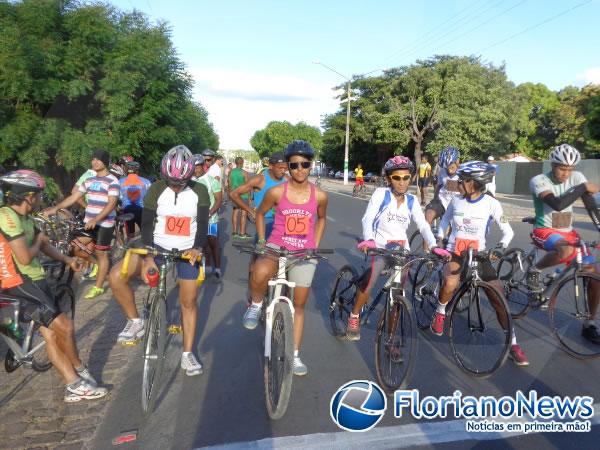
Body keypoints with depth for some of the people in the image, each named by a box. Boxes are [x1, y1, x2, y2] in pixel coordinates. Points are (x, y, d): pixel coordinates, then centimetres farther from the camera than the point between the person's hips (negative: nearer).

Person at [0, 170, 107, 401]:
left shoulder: (24, 218, 12)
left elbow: (44, 245, 22)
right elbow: (25, 257, -25)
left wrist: (67, 260, 12)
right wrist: (37, 240, -6)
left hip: (34, 282, 10)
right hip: (21, 287, -10)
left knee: (51, 334, 9)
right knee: (64, 326, -8)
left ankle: (75, 385, 15)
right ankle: (80, 371, 16)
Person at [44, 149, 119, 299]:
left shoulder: (112, 181, -11)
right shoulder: (89, 180, 11)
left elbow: (111, 204, -20)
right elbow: (74, 197, 11)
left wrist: (95, 220, -30)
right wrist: (55, 208, 0)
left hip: (104, 223, -7)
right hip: (88, 222, 7)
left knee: (101, 254, 1)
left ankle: (98, 287, 10)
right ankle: (94, 263, 28)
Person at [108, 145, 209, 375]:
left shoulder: (200, 191, -8)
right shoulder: (156, 189, -8)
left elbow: (203, 223, -15)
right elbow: (146, 224, -12)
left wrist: (197, 248, -34)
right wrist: (148, 258, -24)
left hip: (187, 251, 0)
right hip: (158, 246, 1)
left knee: (188, 302, 3)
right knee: (116, 276, -20)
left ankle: (188, 353, 20)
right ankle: (136, 321, 1)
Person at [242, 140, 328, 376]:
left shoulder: (320, 196, -6)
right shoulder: (276, 192, -10)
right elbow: (260, 214, 7)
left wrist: (315, 245, 9)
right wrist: (261, 241, 2)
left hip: (305, 253, 2)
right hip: (277, 246, -2)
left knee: (299, 304, 10)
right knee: (260, 273, -37)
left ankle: (295, 355, 26)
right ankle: (256, 305, -4)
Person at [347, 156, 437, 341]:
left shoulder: (412, 201, 5)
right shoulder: (381, 193, -6)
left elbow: (423, 225, -5)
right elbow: (368, 218, -18)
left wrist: (434, 246, -23)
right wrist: (368, 240, -38)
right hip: (381, 248, -4)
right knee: (368, 283, -28)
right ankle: (354, 317, -3)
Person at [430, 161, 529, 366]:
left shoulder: (491, 203, -9)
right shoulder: (456, 201, -3)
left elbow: (508, 231, -6)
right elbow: (446, 219, 17)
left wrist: (501, 247, -22)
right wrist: (439, 238, 10)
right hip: (454, 252, 0)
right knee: (450, 284, -30)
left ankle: (513, 344, 8)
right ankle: (440, 313, 2)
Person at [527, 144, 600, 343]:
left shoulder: (576, 177, -1)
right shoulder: (538, 181, -14)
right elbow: (558, 204, -29)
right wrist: (583, 188, -20)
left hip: (568, 233, 5)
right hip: (544, 231, -5)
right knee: (566, 250, -40)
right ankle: (534, 271, -9)